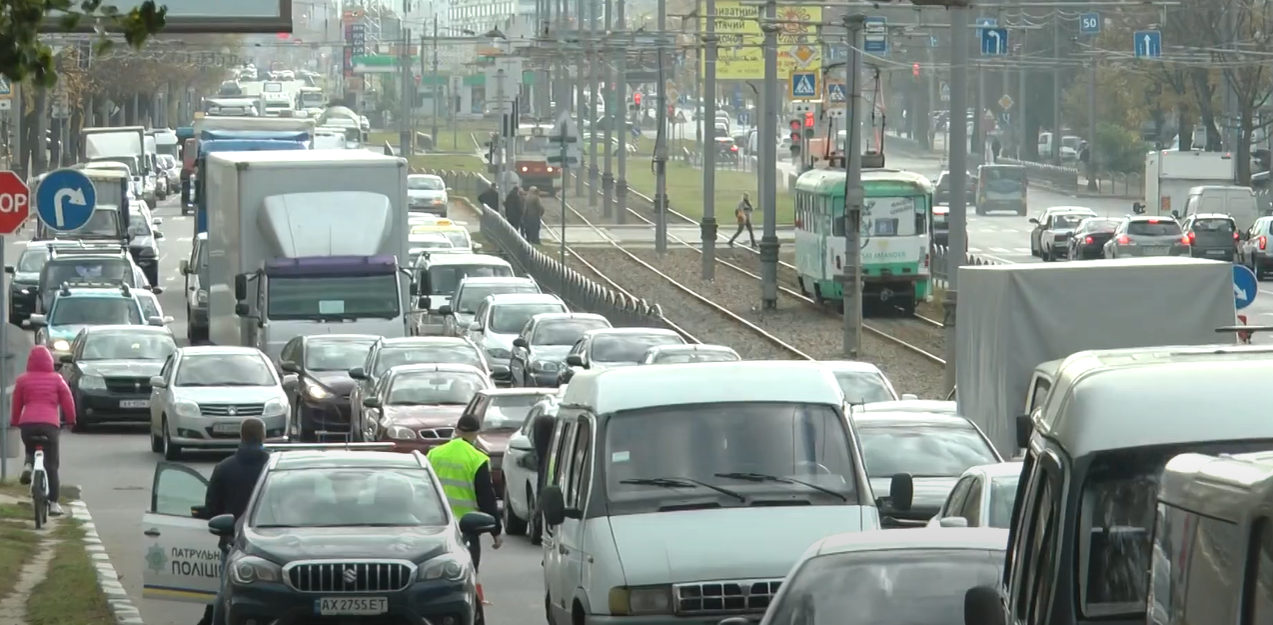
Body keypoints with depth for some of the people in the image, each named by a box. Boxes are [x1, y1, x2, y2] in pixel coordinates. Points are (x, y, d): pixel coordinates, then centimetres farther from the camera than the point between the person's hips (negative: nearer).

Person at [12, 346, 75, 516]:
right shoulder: (56, 379, 8)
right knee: (51, 464, 4)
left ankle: (28, 465, -1)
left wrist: (14, 421, 30)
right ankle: (53, 503, -1)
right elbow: (67, 400, 11)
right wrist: (71, 420, 26)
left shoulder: (23, 380, 10)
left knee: (31, 450, 32)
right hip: (50, 423, -1)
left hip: (27, 423, 1)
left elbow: (17, 403, 15)